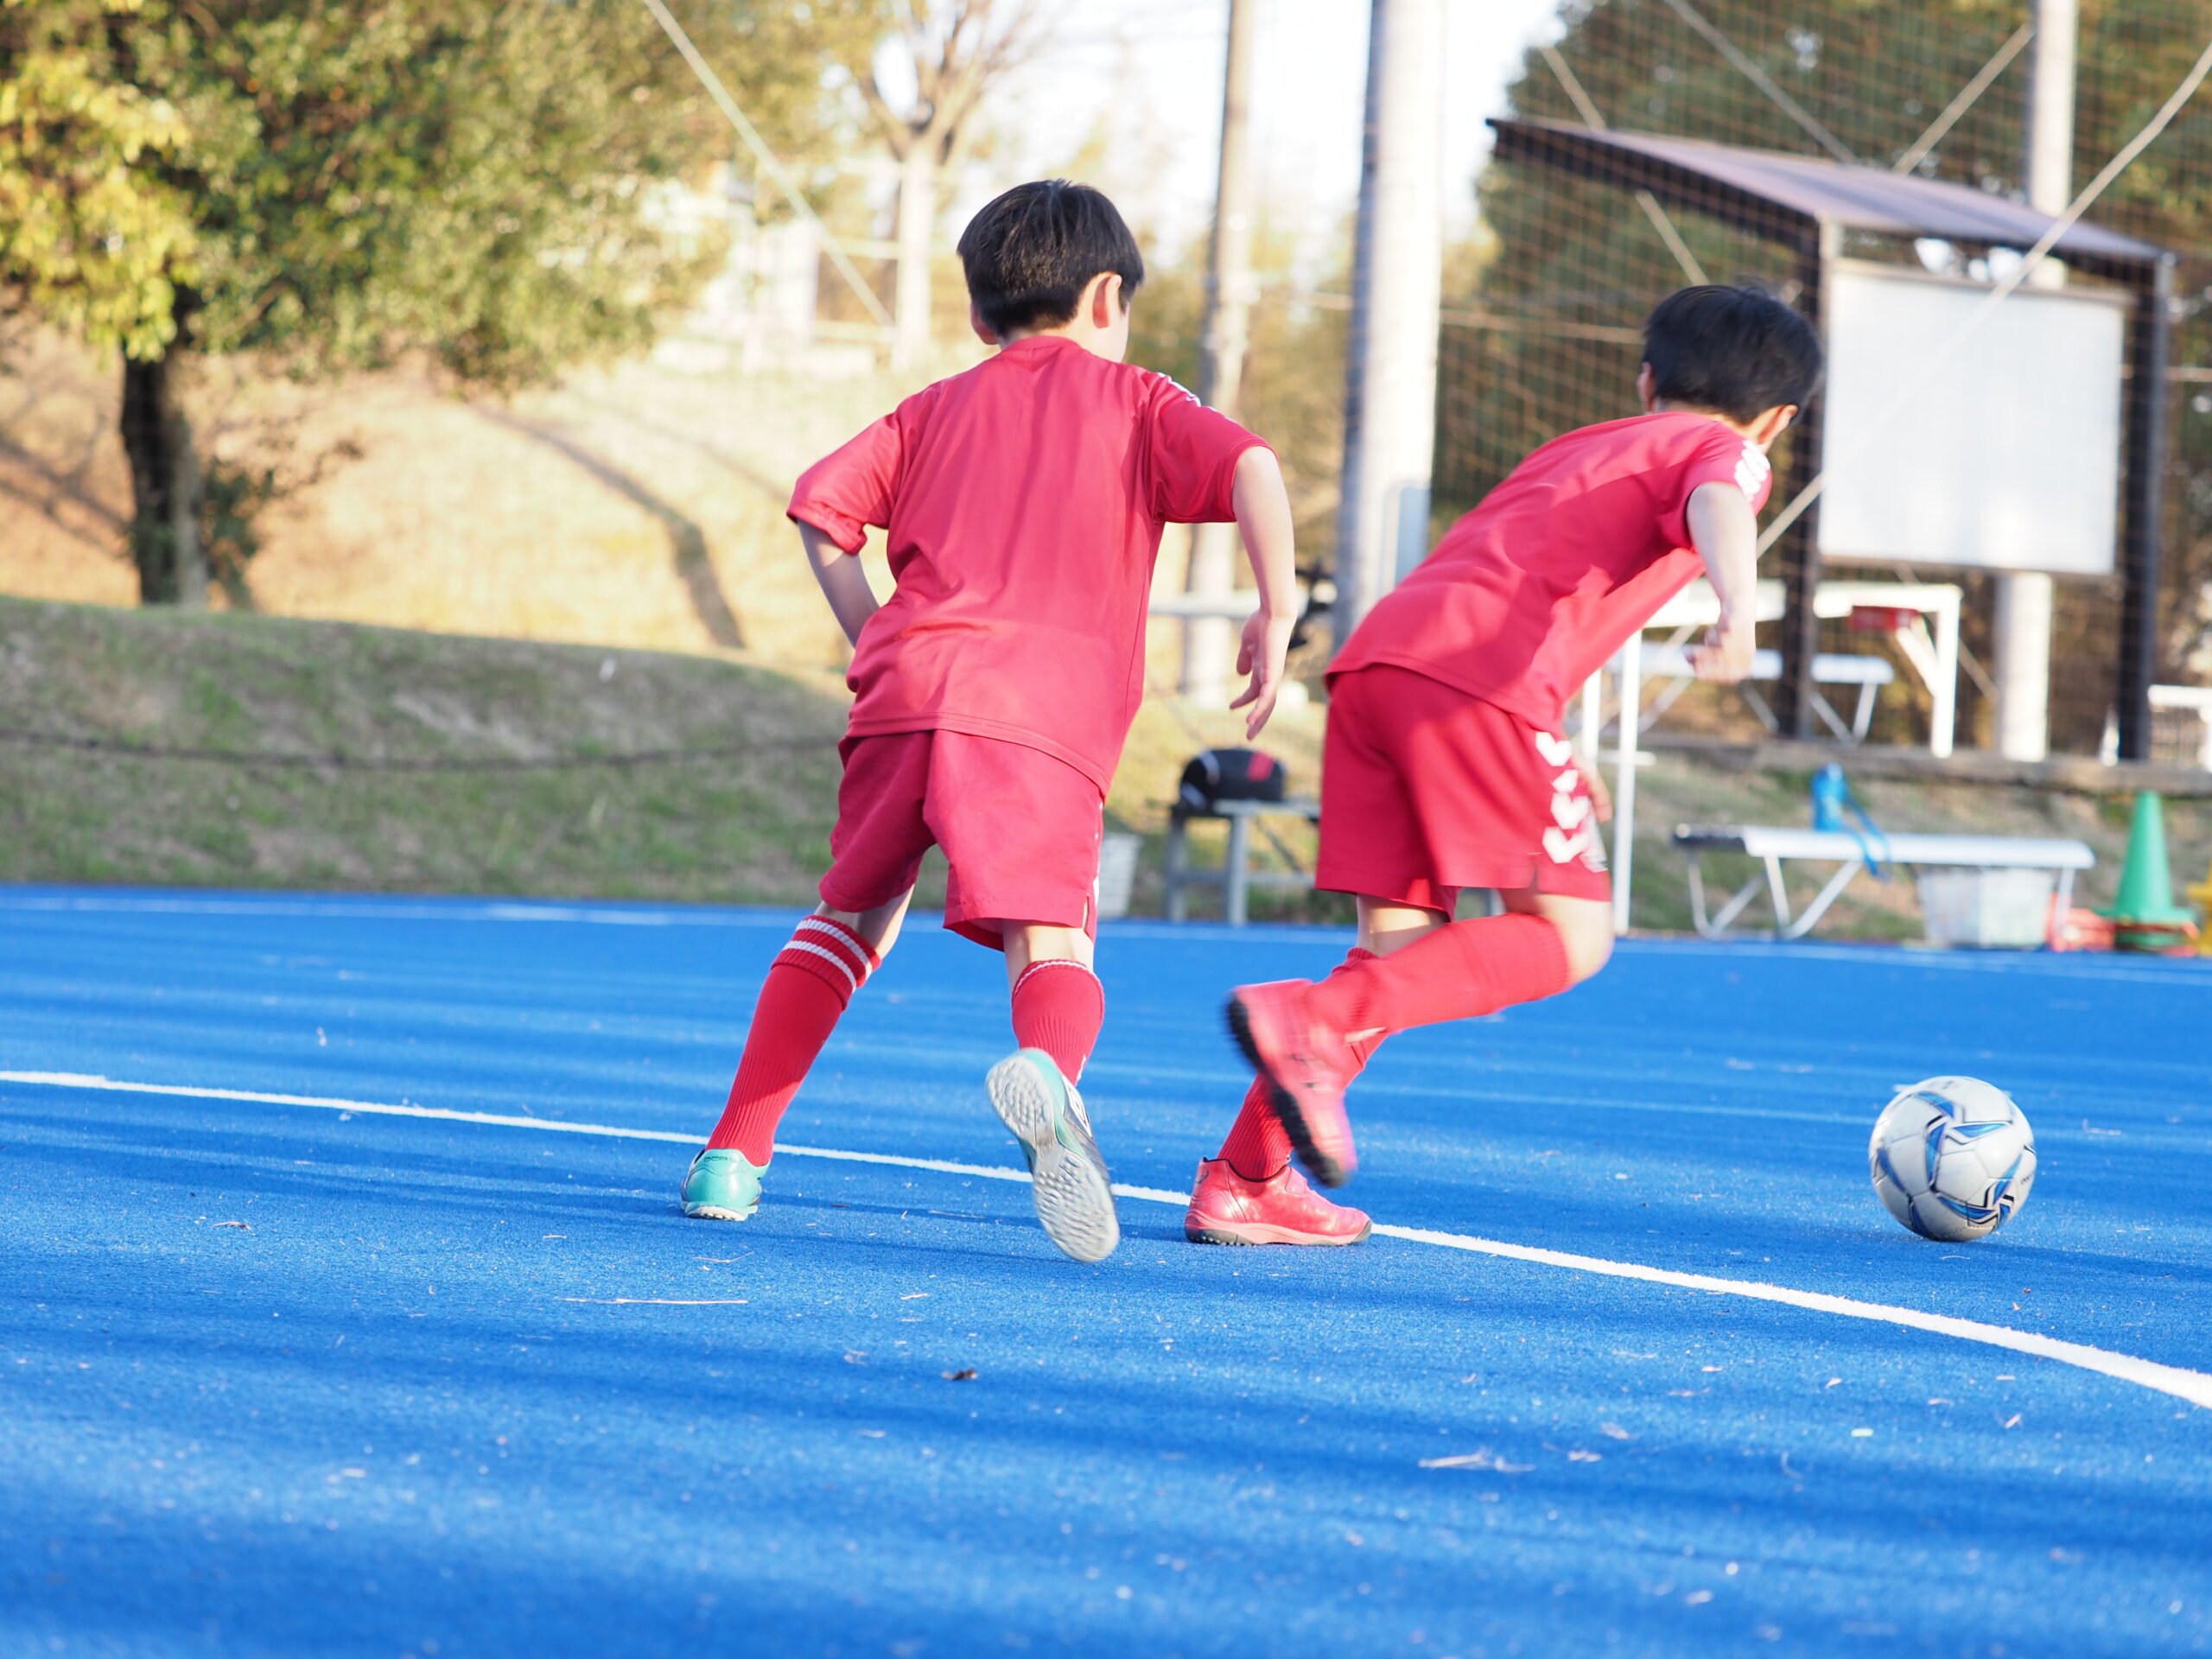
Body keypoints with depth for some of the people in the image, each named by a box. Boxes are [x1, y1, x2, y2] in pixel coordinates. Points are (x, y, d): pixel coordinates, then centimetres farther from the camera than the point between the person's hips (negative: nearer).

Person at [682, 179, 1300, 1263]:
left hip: (906, 687, 3)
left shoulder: (938, 409, 27)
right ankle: (1045, 1074, -50)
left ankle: (735, 1154, 19)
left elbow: (822, 505, 14)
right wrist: (1277, 613, 0)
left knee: (851, 919, 23)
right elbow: (1248, 465, -1)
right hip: (1043, 716, -3)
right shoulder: (1135, 402, 18)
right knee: (1051, 944, -15)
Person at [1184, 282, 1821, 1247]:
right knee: (1570, 939, -4)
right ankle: (1316, 1021, -21)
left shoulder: (1578, 446, 35)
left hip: (1375, 657, 8)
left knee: (1404, 946, 11)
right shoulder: (1728, 451, 14)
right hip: (1477, 674, -7)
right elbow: (1716, 506, -10)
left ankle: (1243, 1182, 5)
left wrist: (1553, 759, 48)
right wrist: (1738, 607, -31)